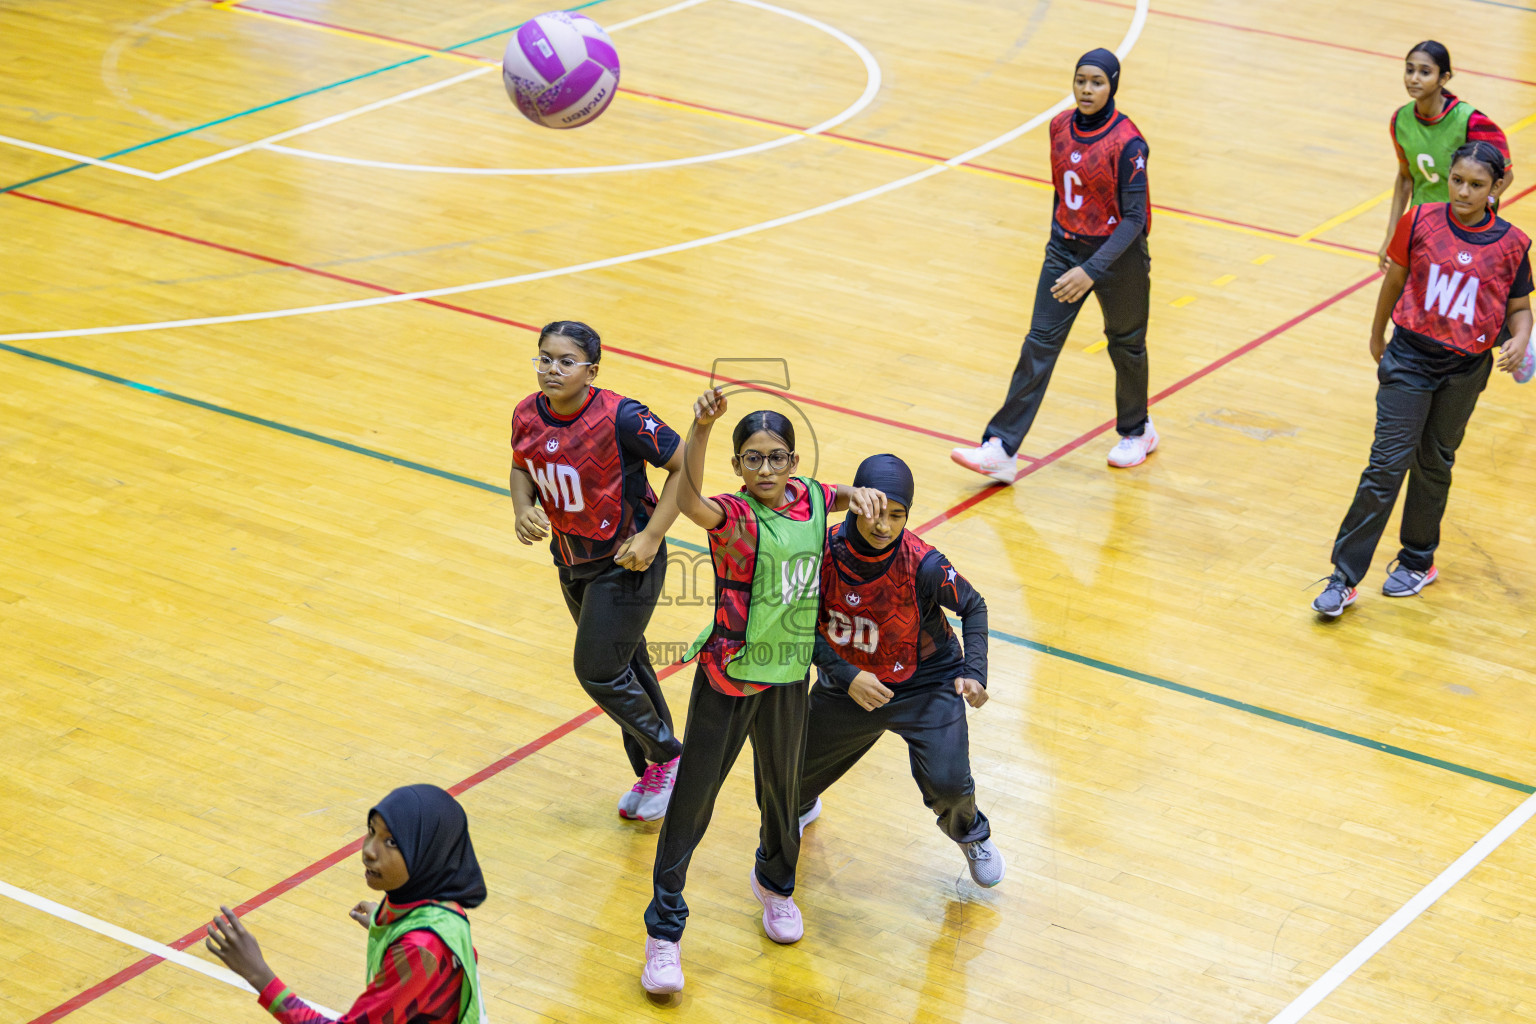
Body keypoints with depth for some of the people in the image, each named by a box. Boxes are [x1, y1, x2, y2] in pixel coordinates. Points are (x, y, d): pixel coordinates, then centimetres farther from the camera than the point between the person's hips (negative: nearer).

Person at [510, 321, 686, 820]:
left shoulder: (620, 418, -26)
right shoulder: (528, 415, -8)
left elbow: (684, 465, -19)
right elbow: (521, 467, 13)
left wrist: (651, 538, -21)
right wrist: (523, 509, -8)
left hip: (625, 563, -6)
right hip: (572, 560, 6)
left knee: (598, 672, -4)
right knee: (625, 663, 19)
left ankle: (665, 756, 21)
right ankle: (651, 772, 36)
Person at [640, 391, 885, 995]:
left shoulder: (807, 499, -2)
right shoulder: (735, 517, -20)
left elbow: (841, 498, 23)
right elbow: (688, 501, -44)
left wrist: (857, 494, -2)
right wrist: (701, 428, -59)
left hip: (788, 677, 5)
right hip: (728, 678, -5)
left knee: (781, 787, 22)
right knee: (692, 799, 0)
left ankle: (776, 883, 50)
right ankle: (664, 931, 10)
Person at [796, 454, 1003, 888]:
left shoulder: (923, 566, -28)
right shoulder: (824, 550, -23)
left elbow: (973, 607, -10)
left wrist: (974, 674, -20)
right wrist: (846, 677, -26)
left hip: (926, 683, -3)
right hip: (849, 681, 3)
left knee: (946, 782, -18)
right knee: (794, 773, 12)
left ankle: (970, 833, 21)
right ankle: (802, 808, 54)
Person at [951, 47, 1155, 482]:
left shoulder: (1127, 143, -22)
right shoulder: (1060, 126, -3)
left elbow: (1134, 218, -23)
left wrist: (1091, 271, -31)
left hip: (1117, 254, -5)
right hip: (1065, 247, 5)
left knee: (1125, 344, 16)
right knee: (1039, 344, -2)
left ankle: (1137, 431, 41)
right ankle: (1001, 450, -6)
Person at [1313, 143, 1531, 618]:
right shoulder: (1420, 221, -7)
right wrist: (1378, 335, 18)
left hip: (1464, 370, 1)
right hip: (1410, 358, -1)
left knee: (1434, 465, 14)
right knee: (1387, 463, -5)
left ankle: (1418, 561, 36)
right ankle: (1344, 578, 0)